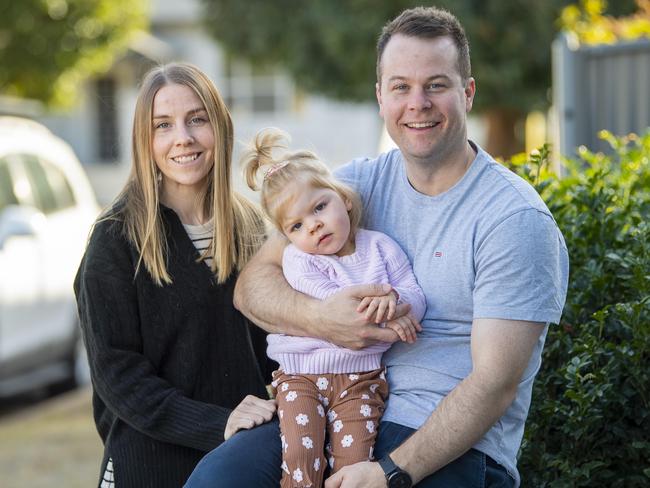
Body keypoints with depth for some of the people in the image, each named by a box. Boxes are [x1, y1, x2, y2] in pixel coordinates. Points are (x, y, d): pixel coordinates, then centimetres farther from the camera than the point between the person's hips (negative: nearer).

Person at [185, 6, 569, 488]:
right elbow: (253, 283, 5)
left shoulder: (515, 218, -8)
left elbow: (495, 383, -14)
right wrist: (317, 317, -17)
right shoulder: (358, 184, 9)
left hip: (454, 448, -5)